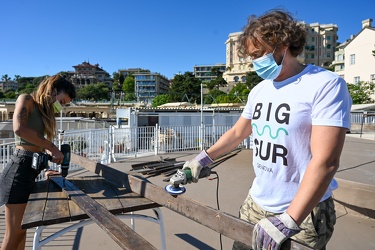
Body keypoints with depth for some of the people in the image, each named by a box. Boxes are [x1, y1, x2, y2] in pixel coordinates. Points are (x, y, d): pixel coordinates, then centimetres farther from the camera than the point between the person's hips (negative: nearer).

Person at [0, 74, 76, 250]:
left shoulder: (44, 112, 19)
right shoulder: (26, 99, -3)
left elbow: (37, 146, 12)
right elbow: (19, 129, -23)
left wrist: (45, 170, 2)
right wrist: (52, 147, -19)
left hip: (30, 171, 9)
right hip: (20, 169, -8)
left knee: (21, 232, 16)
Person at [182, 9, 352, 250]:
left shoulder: (326, 85, -15)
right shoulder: (259, 91, 5)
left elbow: (325, 161, -23)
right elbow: (237, 132, 15)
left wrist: (288, 220, -26)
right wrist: (203, 158, 8)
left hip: (303, 213, -6)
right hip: (255, 202, 6)